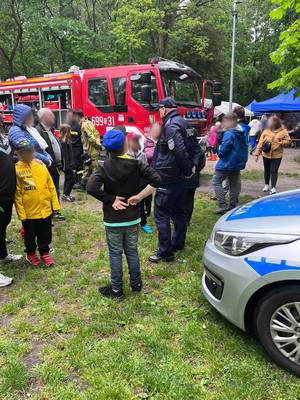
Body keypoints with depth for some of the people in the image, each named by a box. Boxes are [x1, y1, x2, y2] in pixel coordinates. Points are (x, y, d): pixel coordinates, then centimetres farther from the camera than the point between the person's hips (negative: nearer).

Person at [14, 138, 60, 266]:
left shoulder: (41, 166, 2)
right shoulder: (17, 170, -8)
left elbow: (51, 186, 6)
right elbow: (17, 194, -8)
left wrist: (55, 204, 4)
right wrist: (21, 213, -9)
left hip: (45, 210, 3)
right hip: (29, 212, -3)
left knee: (45, 234, 14)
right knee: (30, 235, 15)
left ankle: (44, 253, 34)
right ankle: (31, 254, 37)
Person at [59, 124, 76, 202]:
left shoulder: (67, 140, 14)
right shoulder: (63, 141, -16)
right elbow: (64, 154, -20)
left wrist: (71, 163, 18)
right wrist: (67, 165, -21)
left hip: (68, 163, 10)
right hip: (66, 163, -10)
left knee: (68, 178, 14)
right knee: (72, 177, -7)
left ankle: (65, 195, 21)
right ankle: (66, 194, -1)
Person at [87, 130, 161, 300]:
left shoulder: (104, 167, -11)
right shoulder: (136, 164, -6)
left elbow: (91, 187, -25)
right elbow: (156, 180, -14)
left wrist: (111, 200, -14)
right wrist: (139, 196, -11)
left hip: (113, 220, -2)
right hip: (132, 218, 2)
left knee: (115, 254, 11)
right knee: (132, 251, 18)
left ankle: (116, 289, 24)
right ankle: (136, 284, 34)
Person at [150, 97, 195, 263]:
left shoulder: (170, 126, -17)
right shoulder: (183, 124, 14)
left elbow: (180, 151, -26)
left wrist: (188, 170, -15)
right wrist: (192, 165, 4)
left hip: (167, 179, -10)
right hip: (180, 178, 10)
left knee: (161, 214, -3)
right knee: (179, 212, 18)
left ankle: (165, 252, 2)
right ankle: (178, 244, 32)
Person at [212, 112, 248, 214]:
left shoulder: (229, 134, -19)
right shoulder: (242, 133, 9)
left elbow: (225, 147, -25)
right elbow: (244, 147, 16)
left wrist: (220, 154, -7)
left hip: (227, 163, -9)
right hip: (238, 163, 9)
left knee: (216, 181, -1)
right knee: (234, 183, 16)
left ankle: (222, 204, -9)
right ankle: (232, 205, 23)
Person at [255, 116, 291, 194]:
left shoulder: (283, 132, -5)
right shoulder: (266, 132, 0)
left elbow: (288, 141, 4)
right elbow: (260, 143, 1)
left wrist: (282, 143, -16)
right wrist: (257, 154, -2)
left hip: (277, 155, -3)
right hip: (266, 155, 3)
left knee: (274, 171, -5)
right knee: (267, 170, 15)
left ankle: (273, 187, -2)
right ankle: (266, 185, 31)